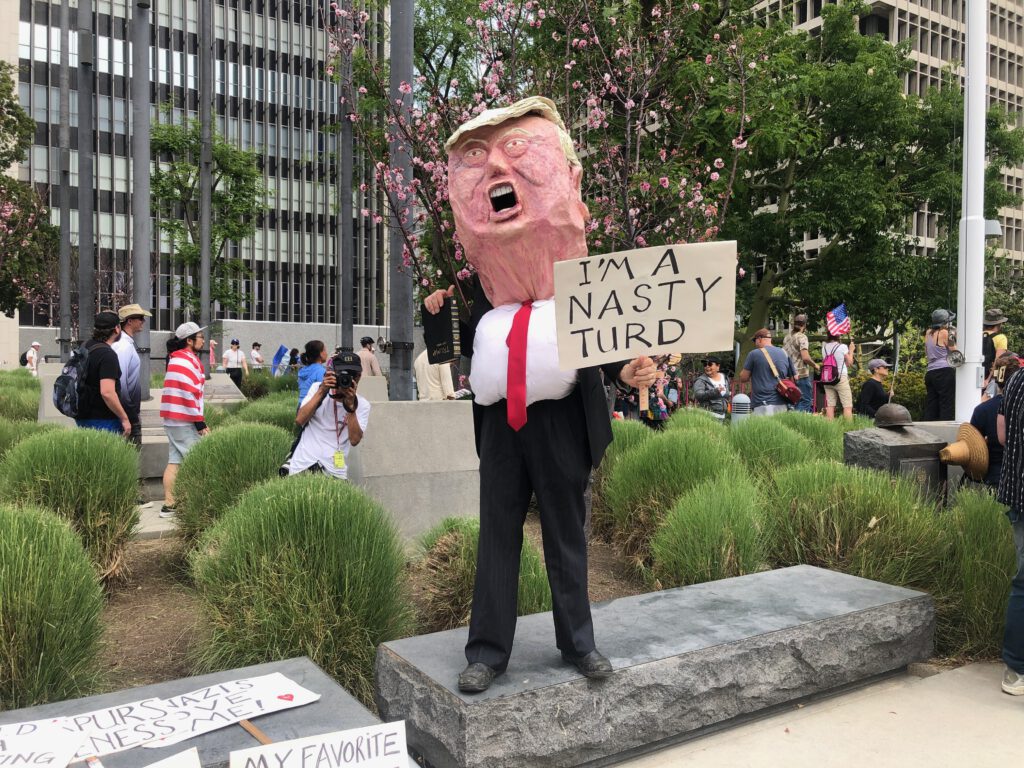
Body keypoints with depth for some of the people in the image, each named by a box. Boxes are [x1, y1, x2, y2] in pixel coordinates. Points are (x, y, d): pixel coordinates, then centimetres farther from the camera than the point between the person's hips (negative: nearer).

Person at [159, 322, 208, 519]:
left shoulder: (175, 359, 19)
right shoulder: (188, 360, -13)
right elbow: (190, 393, -19)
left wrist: (198, 421, 19)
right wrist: (200, 422, -16)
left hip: (171, 420, 10)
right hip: (185, 421, -10)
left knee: (174, 461, 9)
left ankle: (168, 505, 10)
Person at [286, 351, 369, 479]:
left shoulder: (362, 405, 1)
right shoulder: (317, 388, 4)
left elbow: (355, 440, -13)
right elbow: (299, 420, -9)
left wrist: (350, 404, -19)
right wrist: (321, 392, -15)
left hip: (335, 470, 0)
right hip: (303, 464, 0)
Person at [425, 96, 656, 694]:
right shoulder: (484, 290, 5)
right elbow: (458, 349, 13)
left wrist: (627, 372, -26)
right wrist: (438, 313, -6)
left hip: (562, 424, -2)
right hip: (501, 425, 3)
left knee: (567, 536, 11)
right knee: (498, 536, 9)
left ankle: (578, 642, 27)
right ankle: (488, 650, 19)